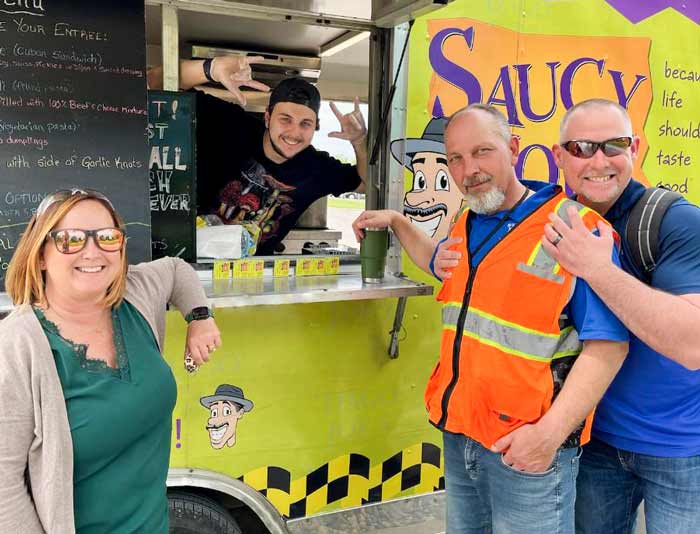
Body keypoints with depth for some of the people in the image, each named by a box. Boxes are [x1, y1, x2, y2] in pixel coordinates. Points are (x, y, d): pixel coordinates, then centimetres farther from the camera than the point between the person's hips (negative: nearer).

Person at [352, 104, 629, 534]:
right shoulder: (467, 227, 6)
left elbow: (607, 345, -18)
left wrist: (551, 432, -25)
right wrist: (397, 222, 19)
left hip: (528, 447, -7)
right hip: (459, 433, 7)